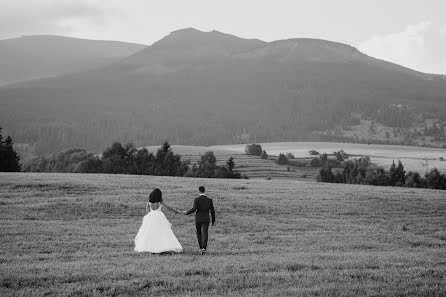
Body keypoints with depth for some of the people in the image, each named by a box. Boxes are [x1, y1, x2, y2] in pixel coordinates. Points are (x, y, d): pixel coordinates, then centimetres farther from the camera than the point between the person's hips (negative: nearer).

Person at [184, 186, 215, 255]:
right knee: (205, 234, -3)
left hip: (198, 219, 0)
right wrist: (213, 221, 12)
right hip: (206, 219, 1)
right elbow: (212, 211, 2)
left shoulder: (196, 199, -7)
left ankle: (201, 248, 21)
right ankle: (203, 248, -20)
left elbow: (194, 209, -15)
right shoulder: (209, 200, 0)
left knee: (199, 234, 17)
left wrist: (187, 212, 2)